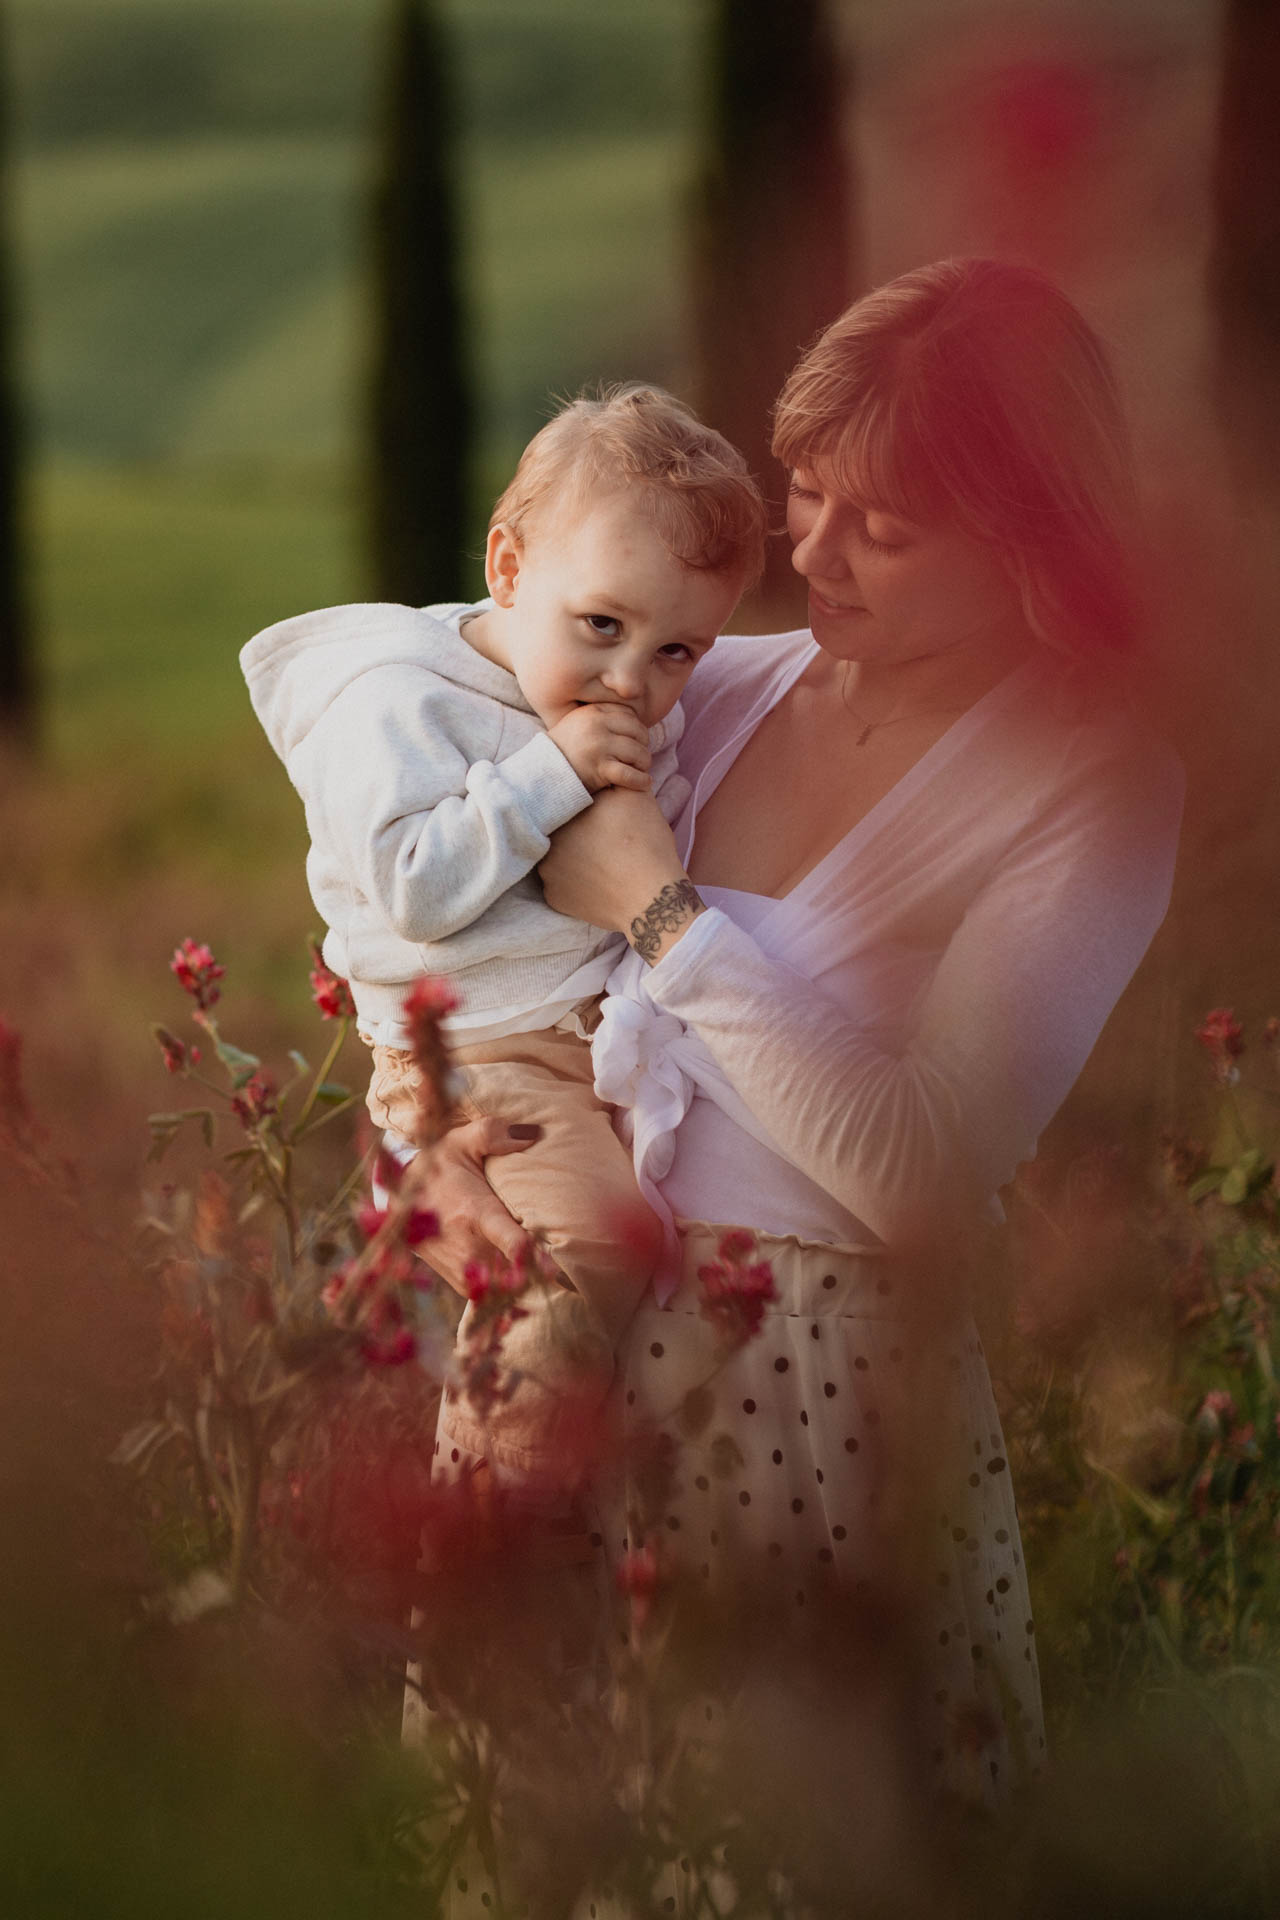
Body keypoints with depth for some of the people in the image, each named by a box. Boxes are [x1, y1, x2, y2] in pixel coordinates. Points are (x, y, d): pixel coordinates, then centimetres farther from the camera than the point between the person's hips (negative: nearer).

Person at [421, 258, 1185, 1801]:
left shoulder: (1095, 790, -11)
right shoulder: (723, 692, 5)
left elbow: (920, 1177, -21)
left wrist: (662, 915, -17)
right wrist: (462, 1137, -7)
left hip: (839, 1379, -5)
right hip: (594, 1315, 5)